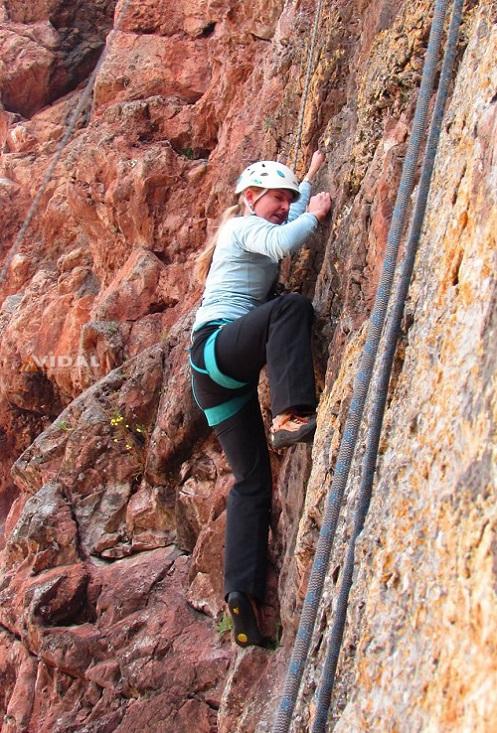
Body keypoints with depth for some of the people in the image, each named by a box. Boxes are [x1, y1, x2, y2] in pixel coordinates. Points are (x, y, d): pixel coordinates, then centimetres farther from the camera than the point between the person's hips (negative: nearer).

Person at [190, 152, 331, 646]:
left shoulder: (251, 229, 29)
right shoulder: (244, 225, 2)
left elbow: (292, 218, 48)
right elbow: (282, 242, -21)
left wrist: (312, 177, 48)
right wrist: (315, 215, -6)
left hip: (224, 373, 9)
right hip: (215, 345, -9)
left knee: (252, 480, 0)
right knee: (289, 307, -33)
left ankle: (243, 590, -8)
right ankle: (291, 416, -48)